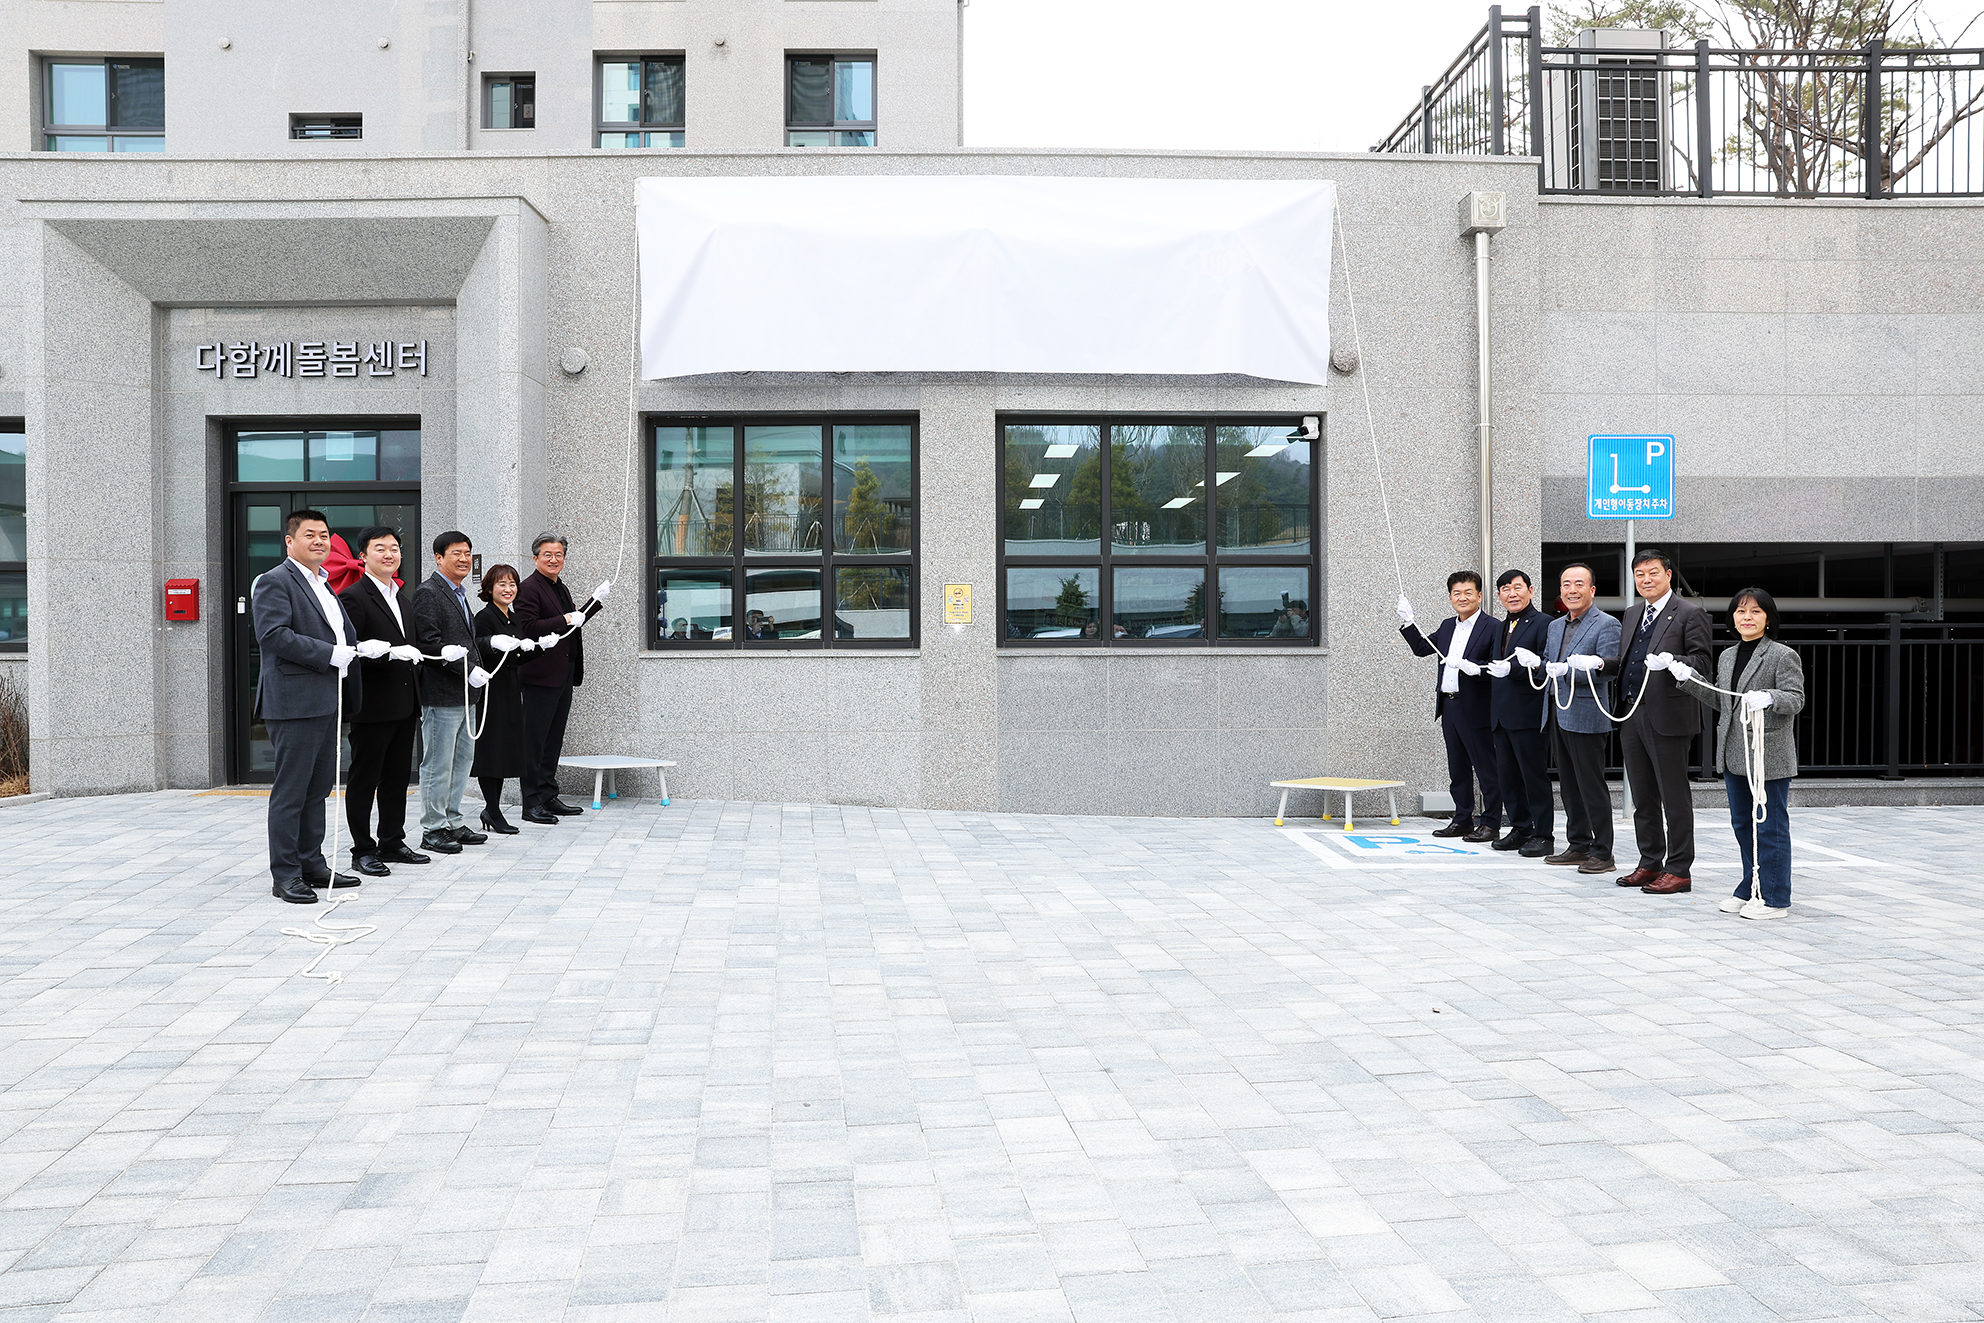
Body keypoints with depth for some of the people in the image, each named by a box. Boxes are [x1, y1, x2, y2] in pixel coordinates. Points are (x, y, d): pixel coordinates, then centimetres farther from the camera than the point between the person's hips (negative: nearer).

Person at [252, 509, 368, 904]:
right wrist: (330, 653, -20)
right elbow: (273, 634, -20)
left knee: (318, 788, 15)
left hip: (326, 702, 9)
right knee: (290, 792, -4)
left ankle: (312, 864, 24)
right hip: (294, 704, -9)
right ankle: (285, 875, 2)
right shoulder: (275, 582, -8)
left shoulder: (324, 583, 21)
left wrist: (362, 647, 11)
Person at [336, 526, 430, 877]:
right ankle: (362, 850, 8)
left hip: (404, 704, 8)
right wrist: (390, 653, -27)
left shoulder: (400, 595, 17)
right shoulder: (353, 596, -9)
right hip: (372, 706, -8)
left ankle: (392, 843, 24)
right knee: (364, 780, 1)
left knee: (398, 779, 14)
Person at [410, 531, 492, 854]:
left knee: (462, 760, 15)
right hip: (441, 694, -10)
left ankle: (453, 822, 24)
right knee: (438, 765, -2)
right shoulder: (428, 593, -11)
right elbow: (430, 644, -20)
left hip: (464, 694, 10)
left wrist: (477, 668, 9)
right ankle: (433, 829, 7)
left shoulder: (459, 594, 18)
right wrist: (468, 670, -19)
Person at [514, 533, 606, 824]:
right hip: (541, 676, -9)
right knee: (534, 740, -4)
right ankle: (531, 803, 0)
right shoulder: (529, 588, -10)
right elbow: (527, 627, -21)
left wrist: (596, 601, 19)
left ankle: (549, 797, 21)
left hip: (563, 675, 9)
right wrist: (565, 620, -19)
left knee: (554, 739, 14)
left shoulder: (561, 588, 17)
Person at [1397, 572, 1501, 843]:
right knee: (1457, 768, 14)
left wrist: (1475, 668, -28)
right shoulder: (1447, 626, 14)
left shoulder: (1491, 628, -8)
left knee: (1486, 768, 0)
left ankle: (1490, 823, 8)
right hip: (1449, 707, 8)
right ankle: (1463, 819, 24)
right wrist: (1408, 621, 10)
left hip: (1475, 709, -7)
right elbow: (1421, 648, 19)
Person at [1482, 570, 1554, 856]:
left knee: (1535, 776, -2)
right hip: (1501, 715, 8)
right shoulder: (1501, 628, 19)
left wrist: (1511, 669, -25)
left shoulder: (1543, 623, -8)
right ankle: (1520, 829, 22)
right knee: (1507, 775, 12)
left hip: (1528, 714, -8)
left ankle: (1543, 835, 5)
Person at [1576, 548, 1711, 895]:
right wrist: (1598, 663, 3)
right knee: (1643, 798, 14)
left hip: (1667, 719, -8)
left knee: (1674, 798, -2)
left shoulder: (1690, 614, -4)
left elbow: (1701, 662, -11)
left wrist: (1671, 661, -28)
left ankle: (1678, 870, 5)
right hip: (1631, 718, 8)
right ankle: (1650, 864, 24)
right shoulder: (1632, 616, 18)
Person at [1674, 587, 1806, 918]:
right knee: (1742, 825, 15)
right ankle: (1751, 889, 27)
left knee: (1770, 826, -2)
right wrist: (1688, 678, 11)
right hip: (1734, 756, 8)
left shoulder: (1783, 656, -7)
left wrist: (1768, 698, -32)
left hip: (1770, 757, -7)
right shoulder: (1727, 656, 15)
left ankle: (1774, 899, 7)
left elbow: (1796, 699, -13)